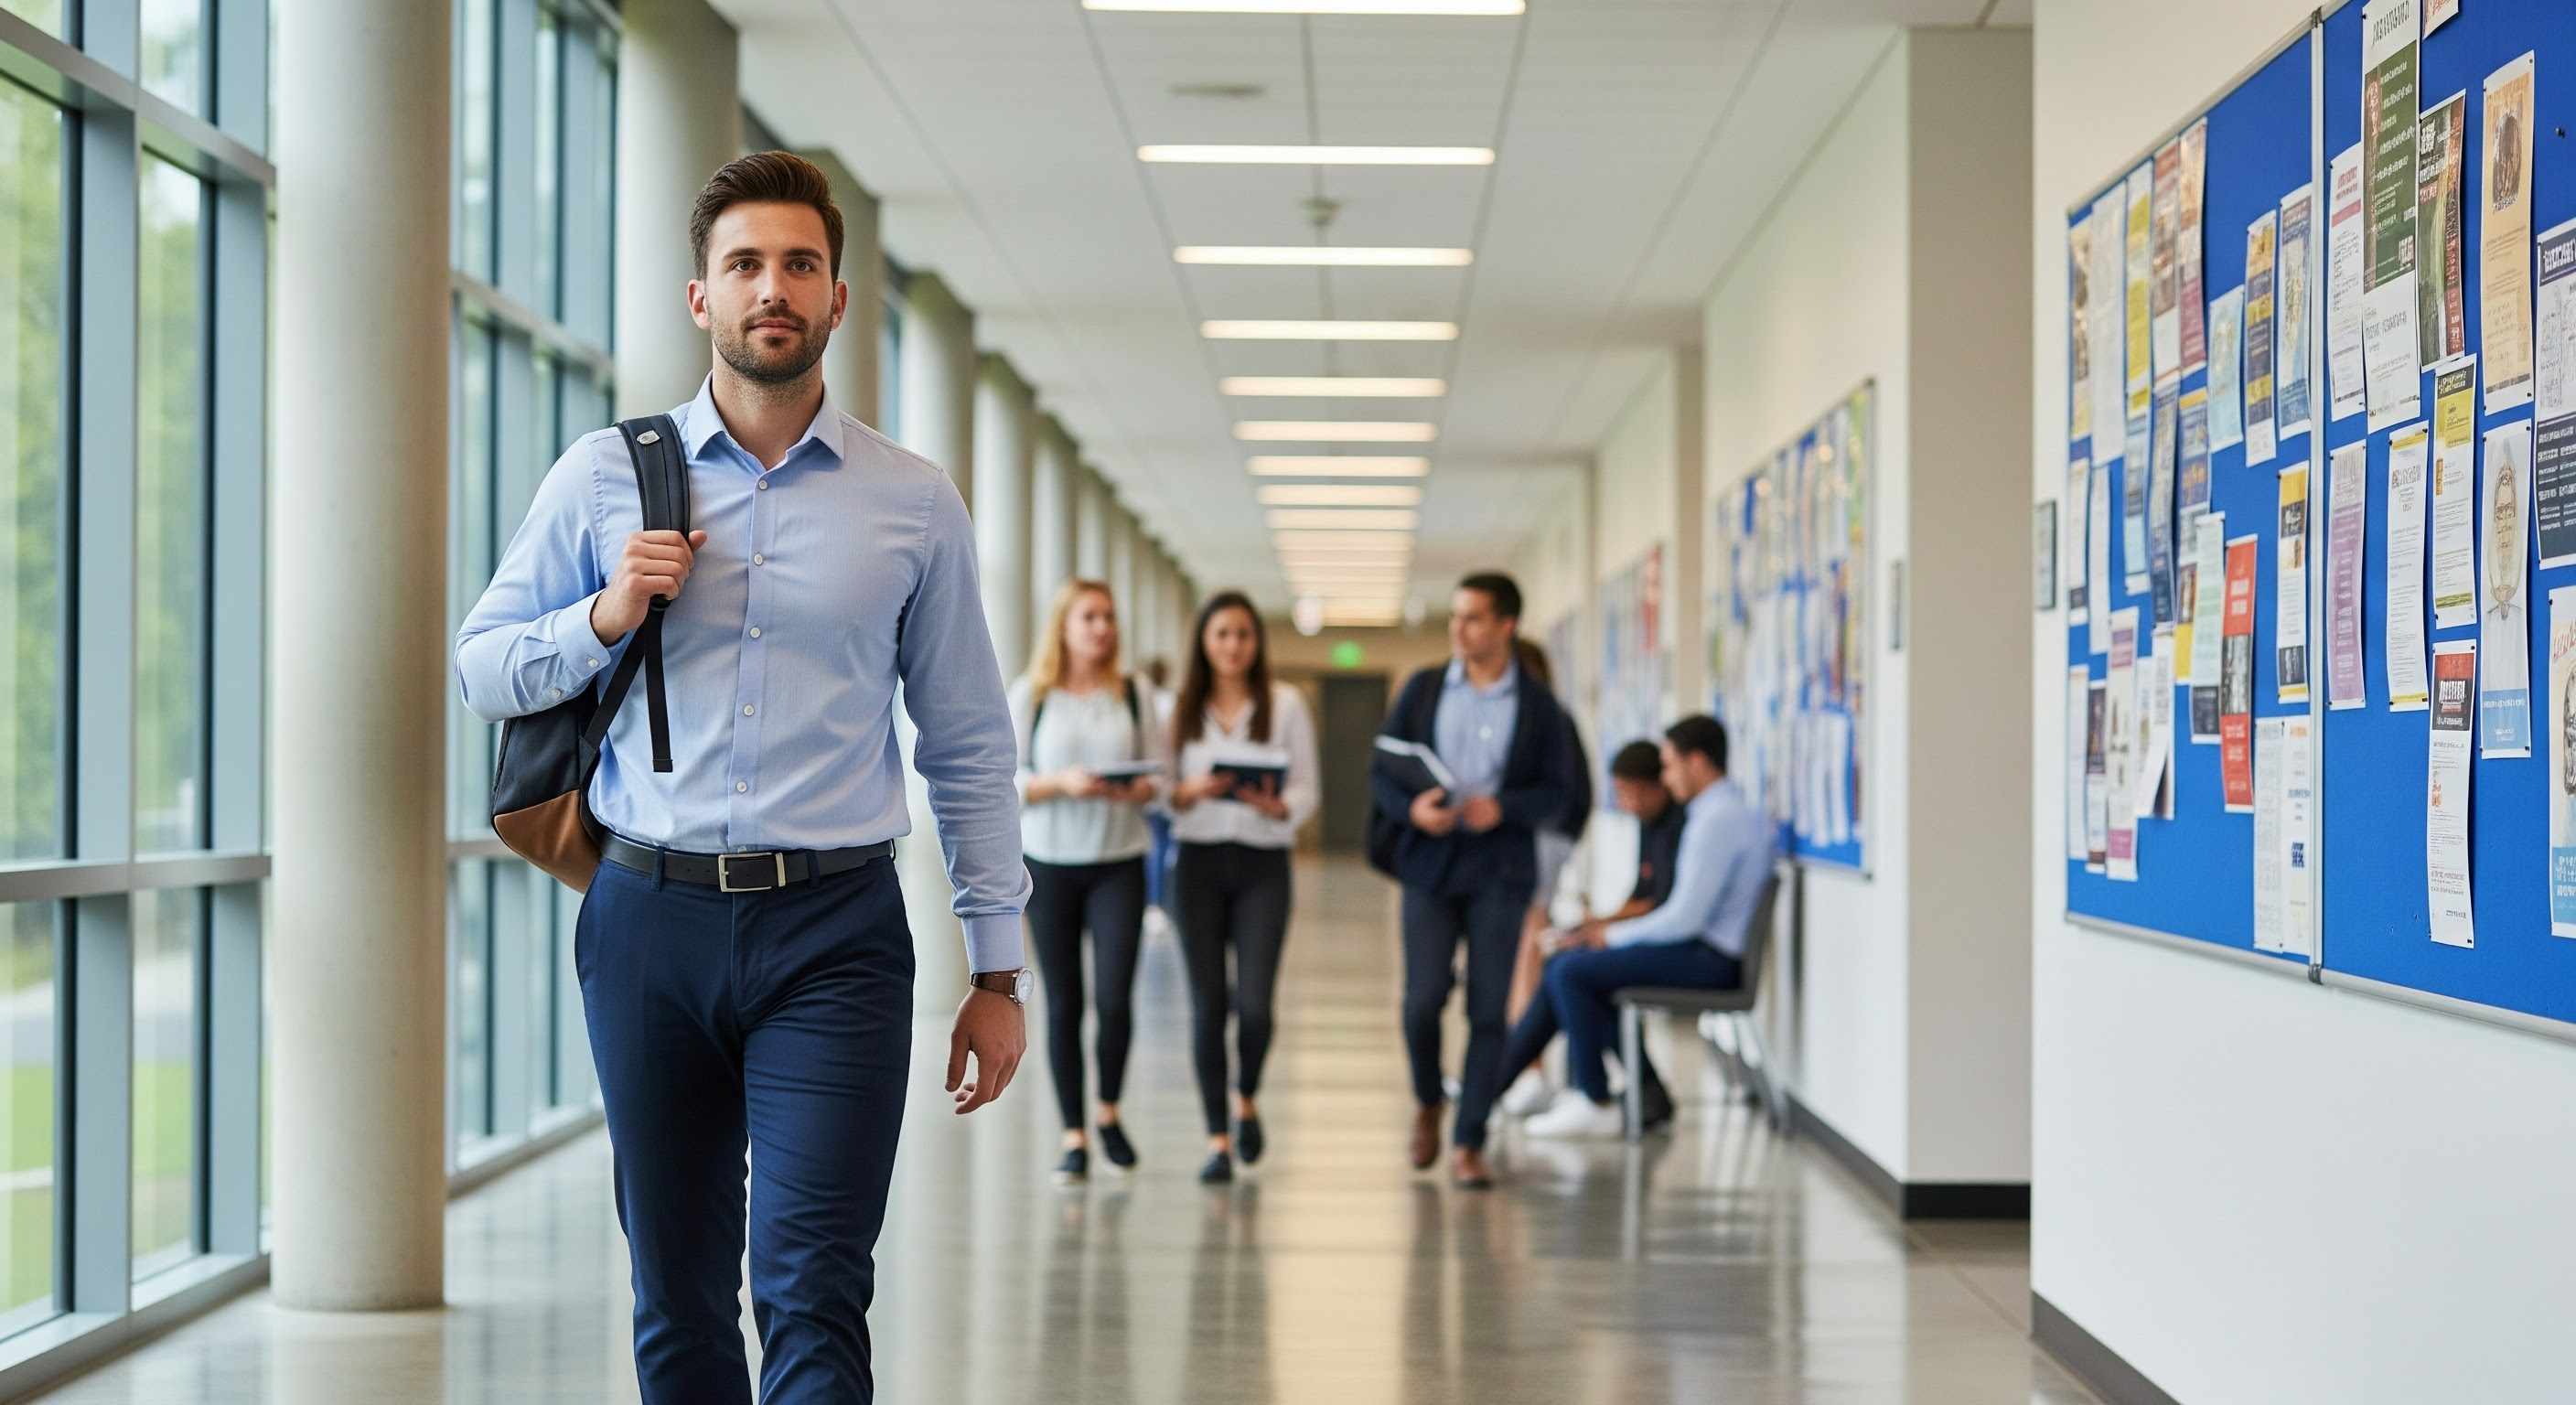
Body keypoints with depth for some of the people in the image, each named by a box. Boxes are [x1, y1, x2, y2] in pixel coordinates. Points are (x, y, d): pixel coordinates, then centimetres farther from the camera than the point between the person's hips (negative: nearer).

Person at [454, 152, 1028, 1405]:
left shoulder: (914, 503, 5)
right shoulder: (604, 478, 6)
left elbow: (969, 747, 8)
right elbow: (479, 668, 10)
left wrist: (997, 972, 5)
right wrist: (604, 618, -10)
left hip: (833, 931, -1)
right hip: (652, 918, 2)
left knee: (815, 1299, -9)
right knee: (677, 1301, 10)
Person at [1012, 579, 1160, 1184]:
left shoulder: (1134, 693, 6)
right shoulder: (1031, 695, 1)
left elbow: (1156, 772, 7)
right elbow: (1006, 780, -2)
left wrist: (1141, 790, -15)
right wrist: (1063, 783, -19)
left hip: (1119, 864, 1)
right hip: (1049, 862, -1)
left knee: (1114, 998, -9)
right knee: (1063, 1003, 2)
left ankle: (1109, 1112, 16)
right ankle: (1073, 1138, 11)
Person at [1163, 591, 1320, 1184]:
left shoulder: (1286, 705, 3)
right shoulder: (1179, 708, 6)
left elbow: (1308, 790, 2)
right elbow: (1160, 790, 7)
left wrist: (1277, 806, -19)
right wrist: (1188, 794, -14)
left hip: (1263, 863, -1)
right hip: (1198, 862, 1)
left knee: (1255, 1003, -9)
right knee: (1207, 1002, -1)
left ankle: (1246, 1098, 22)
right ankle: (1217, 1140, 8)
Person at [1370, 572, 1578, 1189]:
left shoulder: (1538, 705, 4)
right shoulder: (1422, 690, 7)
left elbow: (1558, 788, 2)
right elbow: (1382, 770, 7)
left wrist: (1503, 808, -15)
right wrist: (1411, 807, -14)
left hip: (1500, 868, -1)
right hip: (1429, 863, 1)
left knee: (1488, 1010, -2)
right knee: (1424, 997, -8)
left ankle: (1469, 1145, 6)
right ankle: (1428, 1102, 21)